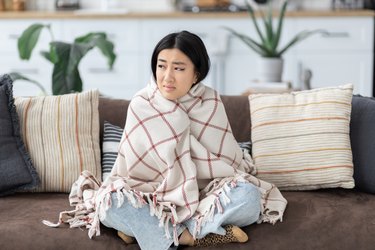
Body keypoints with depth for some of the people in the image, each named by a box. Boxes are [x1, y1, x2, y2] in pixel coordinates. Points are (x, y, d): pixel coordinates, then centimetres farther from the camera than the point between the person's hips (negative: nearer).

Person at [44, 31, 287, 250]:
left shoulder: (210, 103, -5)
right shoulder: (141, 105, -8)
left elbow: (226, 161, -8)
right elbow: (137, 168, -10)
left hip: (204, 196, 1)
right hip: (152, 200, -1)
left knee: (247, 195, -28)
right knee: (112, 202, -30)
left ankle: (144, 228, -25)